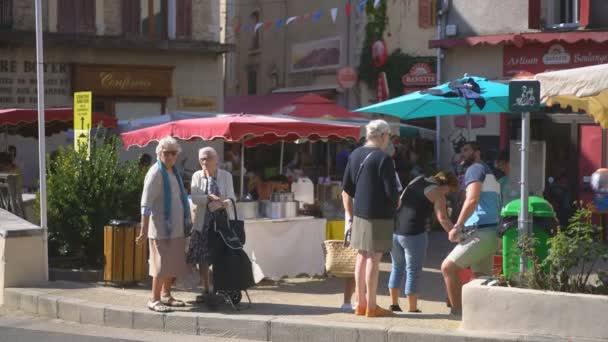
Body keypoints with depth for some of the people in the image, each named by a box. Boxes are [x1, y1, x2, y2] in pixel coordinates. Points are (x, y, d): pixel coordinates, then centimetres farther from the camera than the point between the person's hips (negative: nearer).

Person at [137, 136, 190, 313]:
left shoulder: (174, 172, 13)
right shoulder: (155, 173, -13)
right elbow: (146, 204, -17)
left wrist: (186, 222, 21)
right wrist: (144, 230, -21)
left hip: (176, 227, 8)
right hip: (161, 227, -8)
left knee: (174, 263, 13)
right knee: (162, 264, -6)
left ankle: (166, 295, 25)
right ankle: (154, 300, 1)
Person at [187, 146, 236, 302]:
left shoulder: (226, 176, 2)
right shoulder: (197, 176, 2)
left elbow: (231, 197, -6)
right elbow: (194, 198, -9)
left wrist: (227, 202, -29)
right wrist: (210, 197, -25)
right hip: (202, 222, 1)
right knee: (202, 258, 3)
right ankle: (206, 290, 15)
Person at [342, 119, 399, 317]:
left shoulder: (355, 155, 8)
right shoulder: (383, 159, -14)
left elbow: (346, 189, 11)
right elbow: (391, 192, -17)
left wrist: (349, 215, 18)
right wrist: (396, 203, 4)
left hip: (359, 214, 7)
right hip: (379, 216, -7)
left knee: (362, 257, 14)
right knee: (373, 259, -2)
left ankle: (361, 303, 20)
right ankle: (371, 307, 4)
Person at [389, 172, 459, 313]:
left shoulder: (418, 180, 17)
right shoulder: (437, 193, -4)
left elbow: (400, 200, 20)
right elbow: (443, 219, -15)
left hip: (394, 229, 7)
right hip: (413, 233, -7)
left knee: (397, 267, 21)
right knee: (413, 272, 4)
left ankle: (394, 304, 24)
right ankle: (412, 309, 8)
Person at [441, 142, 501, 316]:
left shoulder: (475, 169, -5)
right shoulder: (489, 172, 25)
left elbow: (472, 200, -19)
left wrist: (457, 227, -17)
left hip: (480, 233, -10)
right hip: (490, 233, 10)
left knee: (448, 267, -7)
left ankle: (457, 311, -6)